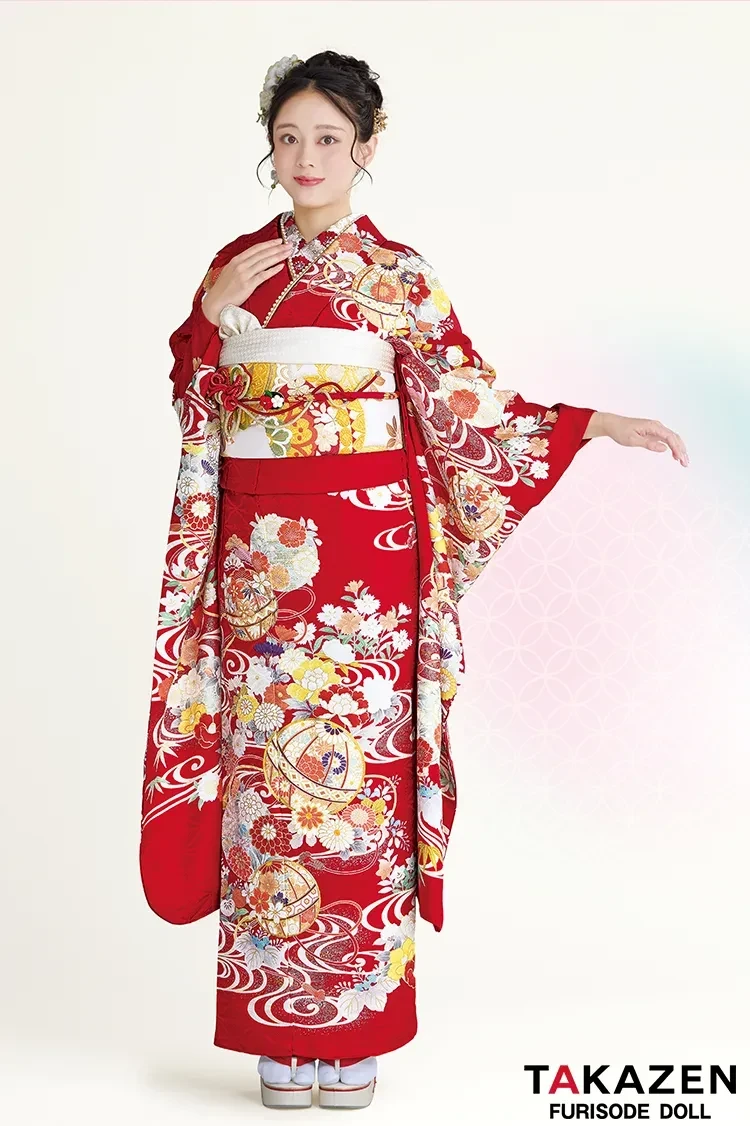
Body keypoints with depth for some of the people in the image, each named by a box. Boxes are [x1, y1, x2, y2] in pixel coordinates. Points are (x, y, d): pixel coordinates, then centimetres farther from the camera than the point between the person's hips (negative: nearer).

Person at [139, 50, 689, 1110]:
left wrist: (599, 423, -8)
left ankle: (357, 1029, 13)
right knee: (268, 774, 4)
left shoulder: (397, 274, 2)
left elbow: (466, 409, 0)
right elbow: (195, 401, 9)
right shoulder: (238, 262, 11)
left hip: (365, 557, -3)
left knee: (359, 771, -1)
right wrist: (215, 307, -6)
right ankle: (279, 1030, 16)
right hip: (259, 557, 3)